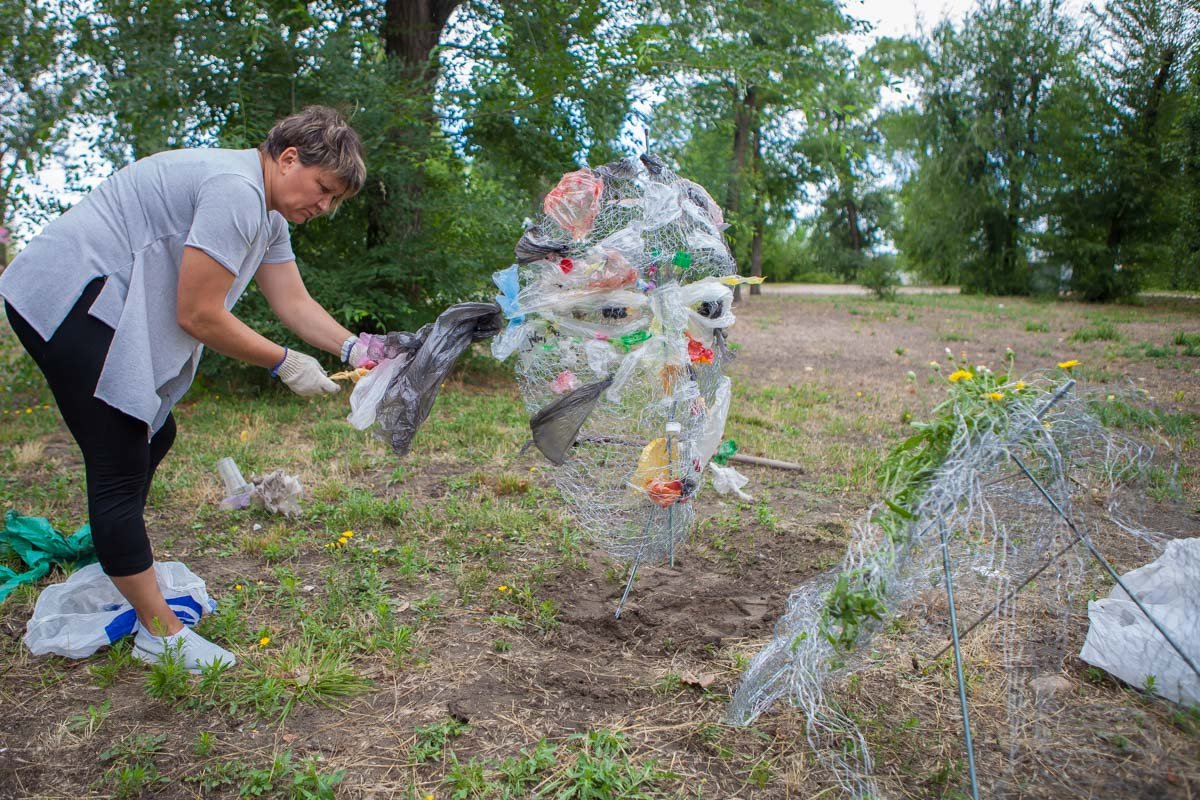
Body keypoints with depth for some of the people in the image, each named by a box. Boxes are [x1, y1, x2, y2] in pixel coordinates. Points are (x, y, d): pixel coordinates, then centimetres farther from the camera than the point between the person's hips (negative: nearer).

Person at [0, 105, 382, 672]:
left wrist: (353, 348, -7)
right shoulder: (235, 190, -21)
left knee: (152, 436, 20)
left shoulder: (268, 214, 12)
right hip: (67, 301, -11)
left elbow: (294, 302, 9)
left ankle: (118, 568, 39)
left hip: (102, 306, 11)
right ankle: (161, 634, 0)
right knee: (121, 470, -8)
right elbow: (199, 315, -22)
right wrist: (283, 363, -12)